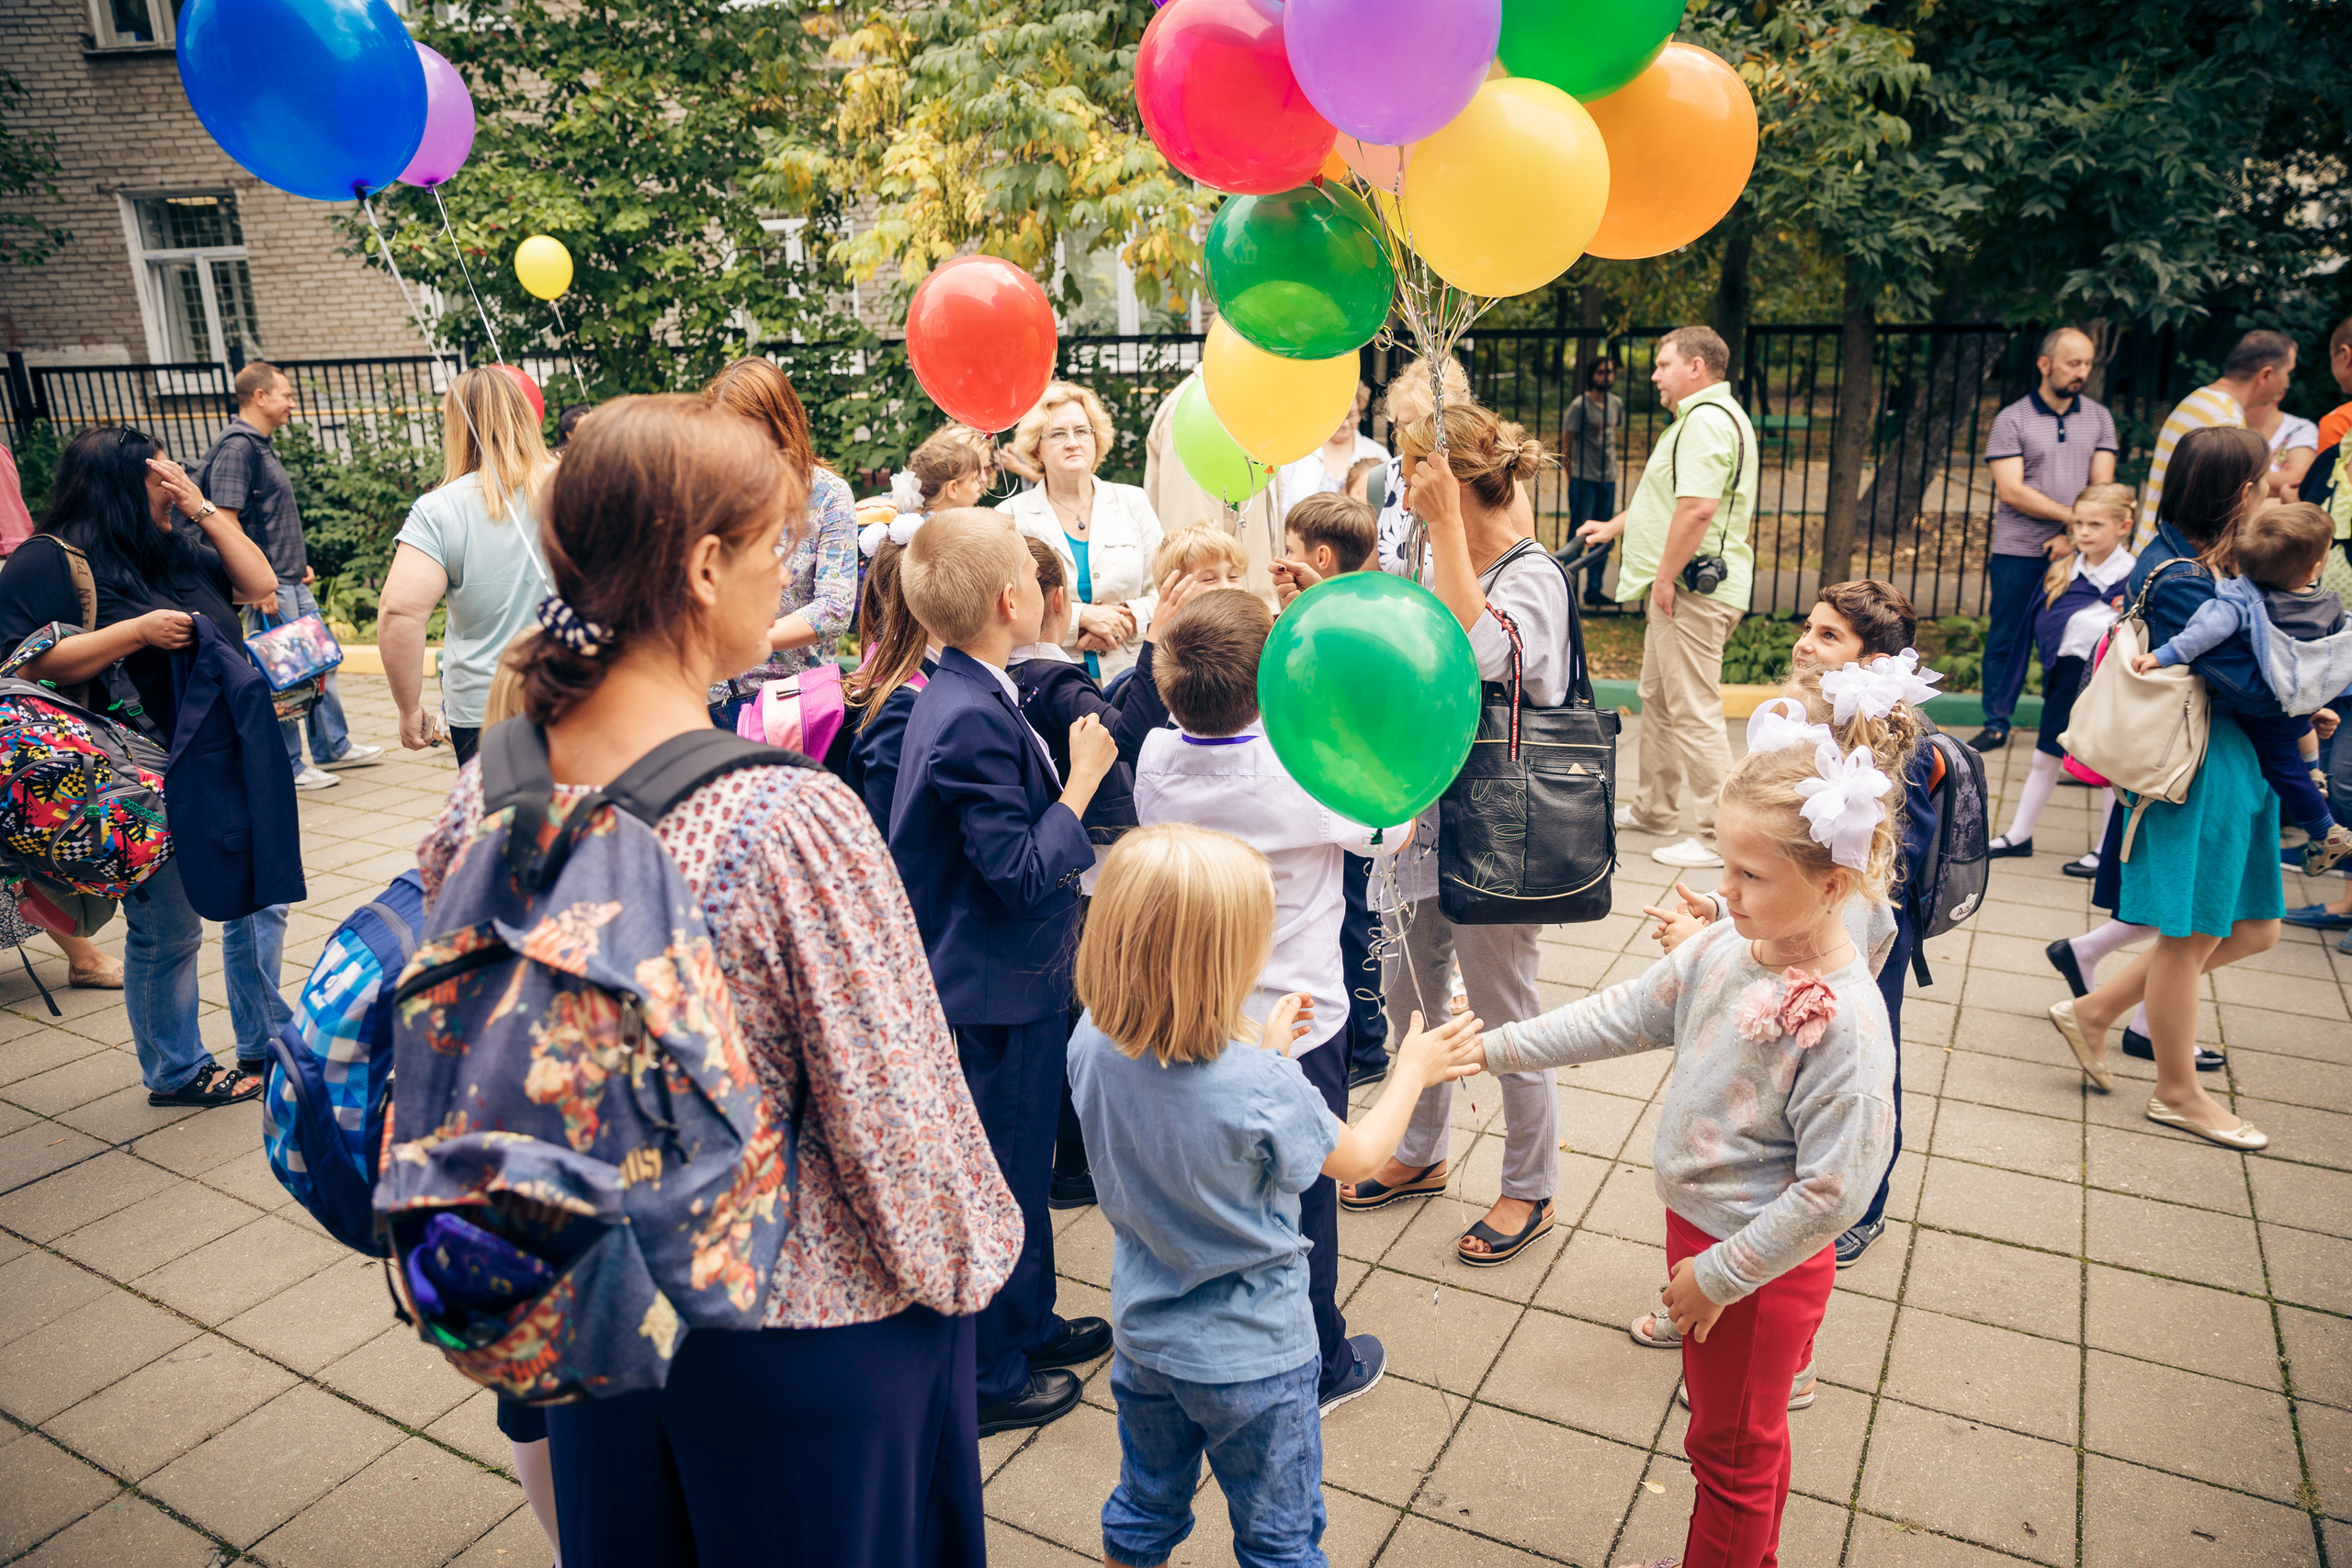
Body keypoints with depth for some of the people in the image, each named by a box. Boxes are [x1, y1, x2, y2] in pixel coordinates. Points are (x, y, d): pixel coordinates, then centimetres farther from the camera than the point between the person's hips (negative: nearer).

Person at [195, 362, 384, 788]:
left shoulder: (262, 445, 15)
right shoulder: (236, 447, -16)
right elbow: (227, 522, -21)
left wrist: (300, 564, 22)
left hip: (291, 582, 10)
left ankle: (333, 747, 27)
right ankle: (287, 767, 7)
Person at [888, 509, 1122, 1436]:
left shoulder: (962, 694, 4)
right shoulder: (974, 720, -27)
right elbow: (1024, 874, -26)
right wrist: (1082, 780, -18)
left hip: (1004, 984, 10)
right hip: (995, 994, -10)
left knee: (1021, 1167, 24)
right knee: (1000, 1181, 7)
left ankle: (1028, 1324, 43)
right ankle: (988, 1378, 26)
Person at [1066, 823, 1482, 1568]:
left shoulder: (1093, 1043, -18)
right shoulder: (1262, 1089, -34)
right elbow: (1359, 1156, -12)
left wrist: (1259, 1051, 6)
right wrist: (1414, 1070, 3)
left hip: (1143, 1332, 5)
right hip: (1250, 1356, -5)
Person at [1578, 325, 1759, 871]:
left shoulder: (1708, 419, -16)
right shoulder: (1704, 417, 21)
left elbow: (1697, 509, -27)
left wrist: (1665, 578, -21)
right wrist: (1612, 527, 38)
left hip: (1692, 590, -11)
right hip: (1682, 589, 11)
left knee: (1693, 712, -8)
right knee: (1657, 700, 20)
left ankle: (1721, 836, -3)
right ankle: (1654, 809, 33)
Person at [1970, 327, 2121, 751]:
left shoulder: (2099, 418, 9)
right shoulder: (2012, 420, -2)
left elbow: (2102, 487, 3)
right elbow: (2011, 492, -10)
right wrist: (2073, 515, -12)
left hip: (2074, 553, 2)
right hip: (2017, 553, -2)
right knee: (2006, 638, 4)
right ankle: (1997, 724, 14)